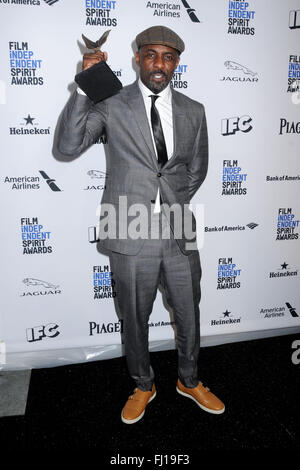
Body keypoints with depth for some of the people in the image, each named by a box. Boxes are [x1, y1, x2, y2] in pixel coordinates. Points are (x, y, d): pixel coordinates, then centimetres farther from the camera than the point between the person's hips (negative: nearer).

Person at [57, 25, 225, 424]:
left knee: (189, 317, 18)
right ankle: (143, 386, 42)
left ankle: (189, 381, 46)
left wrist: (172, 204, 6)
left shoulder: (193, 111, 7)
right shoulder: (110, 104, -2)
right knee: (135, 321, 15)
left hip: (179, 235, 3)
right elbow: (69, 146, -14)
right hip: (131, 238, -2)